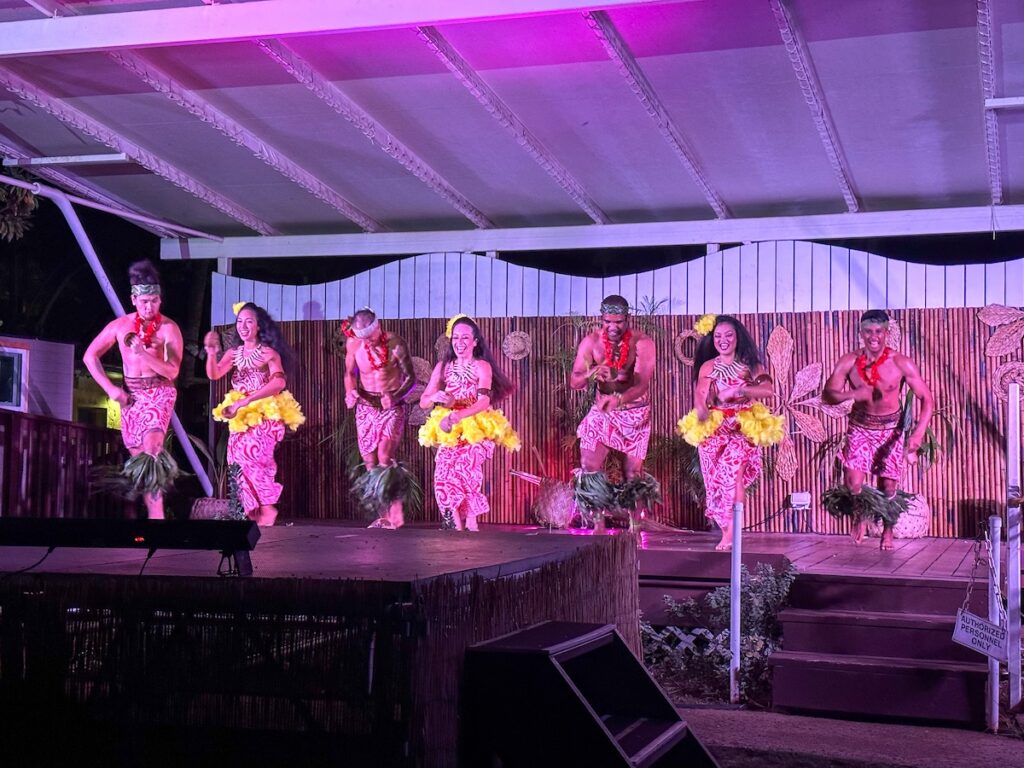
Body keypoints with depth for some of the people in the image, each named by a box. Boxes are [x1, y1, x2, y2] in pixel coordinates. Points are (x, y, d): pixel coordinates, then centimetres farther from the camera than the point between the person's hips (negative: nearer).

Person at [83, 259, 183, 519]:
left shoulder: (169, 328, -8)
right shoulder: (120, 325, 1)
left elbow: (172, 372, -13)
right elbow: (90, 356, 8)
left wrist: (143, 353, -26)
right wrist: (110, 388, -1)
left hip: (159, 393, -4)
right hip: (131, 395, 4)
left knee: (150, 448, -24)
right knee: (138, 458, 5)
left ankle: (156, 514, -25)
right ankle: (153, 513, 14)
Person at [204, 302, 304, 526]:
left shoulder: (269, 353, -5)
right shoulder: (233, 353, 9)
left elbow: (279, 383, -20)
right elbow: (213, 375, -4)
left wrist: (245, 401, -27)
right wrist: (211, 353, -24)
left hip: (265, 416, -6)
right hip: (240, 418, 6)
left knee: (250, 450, -27)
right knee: (241, 463, 0)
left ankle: (267, 507, -19)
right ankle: (254, 514, 7)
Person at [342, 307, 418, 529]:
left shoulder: (395, 344, -14)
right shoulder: (353, 344, -5)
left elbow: (411, 378, -9)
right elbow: (350, 373, 11)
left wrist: (395, 396, -26)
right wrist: (350, 392, -9)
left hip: (392, 406, -4)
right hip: (366, 406, 4)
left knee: (384, 458, -18)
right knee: (369, 463, 2)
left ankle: (396, 514, -10)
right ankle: (383, 515, 11)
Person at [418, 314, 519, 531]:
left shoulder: (482, 366, -2)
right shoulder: (443, 366, 7)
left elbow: (484, 401, -17)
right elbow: (423, 402, 7)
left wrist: (457, 416, -32)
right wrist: (435, 397, -18)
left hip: (477, 430, -3)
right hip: (448, 432, 3)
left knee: (465, 464, -30)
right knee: (444, 476, -21)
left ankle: (471, 522, -20)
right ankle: (458, 526, -12)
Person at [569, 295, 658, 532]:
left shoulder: (642, 343, -18)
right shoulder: (591, 341, -11)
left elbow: (642, 384, -28)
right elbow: (574, 381, -14)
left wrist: (618, 399, -47)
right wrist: (590, 374, -38)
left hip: (635, 412, -2)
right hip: (601, 410, 2)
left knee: (633, 473, -2)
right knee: (589, 469, -5)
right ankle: (598, 528, 5)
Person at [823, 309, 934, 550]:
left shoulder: (901, 364, -17)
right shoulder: (849, 362, -13)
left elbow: (927, 399, -15)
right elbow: (828, 395, -14)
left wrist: (918, 433, -29)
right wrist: (853, 394, -34)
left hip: (890, 429, -1)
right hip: (860, 427, 1)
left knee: (888, 486, 1)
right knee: (853, 483, -12)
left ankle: (888, 530, 31)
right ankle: (861, 515, 23)